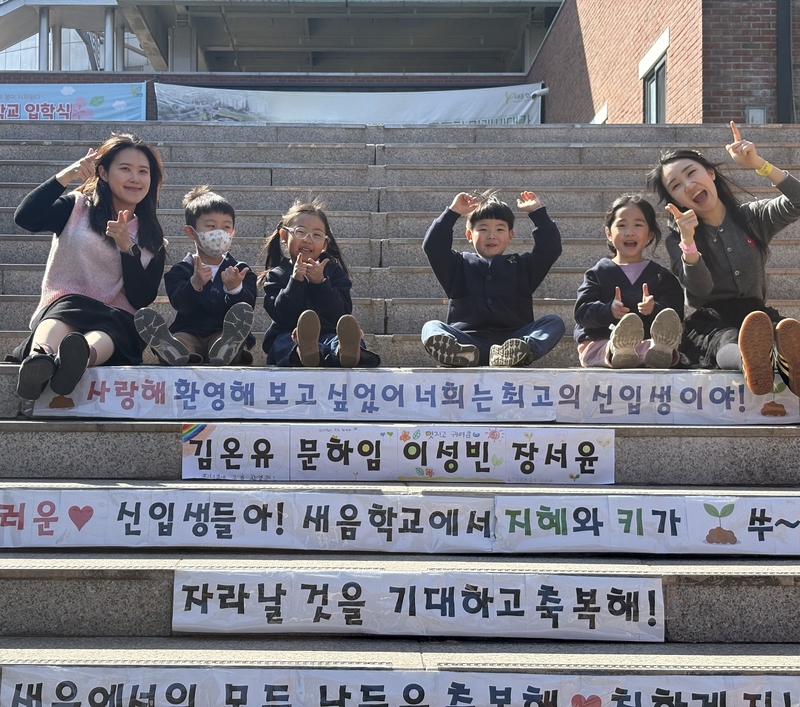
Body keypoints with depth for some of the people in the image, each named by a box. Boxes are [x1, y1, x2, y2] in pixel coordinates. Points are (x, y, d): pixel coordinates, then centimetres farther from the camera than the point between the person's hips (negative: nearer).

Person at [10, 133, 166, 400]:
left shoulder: (153, 239, 16)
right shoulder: (77, 208, 13)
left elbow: (142, 300, 3)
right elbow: (25, 218, -6)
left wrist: (126, 247, -8)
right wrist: (66, 175, -8)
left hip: (116, 321, 1)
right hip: (59, 311, 0)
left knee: (105, 334, -36)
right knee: (67, 307, -37)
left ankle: (81, 356, -72)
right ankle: (39, 358, -70)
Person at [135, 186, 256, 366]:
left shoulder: (240, 270, 15)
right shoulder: (180, 270, 13)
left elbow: (249, 305, -3)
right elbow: (179, 303, -6)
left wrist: (235, 288, -24)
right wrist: (195, 283, -27)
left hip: (225, 332, 0)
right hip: (189, 332, 0)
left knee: (242, 310, -31)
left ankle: (226, 350, -64)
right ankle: (175, 350, -67)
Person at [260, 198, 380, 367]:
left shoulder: (334, 270, 17)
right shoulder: (276, 275, 16)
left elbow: (342, 314, 1)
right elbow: (280, 315, -3)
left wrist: (320, 283, -10)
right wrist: (295, 281, -13)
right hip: (288, 336, 0)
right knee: (283, 342, -36)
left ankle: (347, 351, -70)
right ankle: (302, 351, -72)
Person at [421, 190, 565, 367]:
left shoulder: (522, 265, 24)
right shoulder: (459, 265, 22)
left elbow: (551, 248, 12)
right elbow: (432, 245, 8)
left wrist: (537, 212, 11)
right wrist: (452, 212, 6)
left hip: (512, 340, 1)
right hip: (467, 342, -1)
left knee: (554, 322, -23)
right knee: (431, 328, -26)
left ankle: (520, 352, -54)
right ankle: (459, 353, -61)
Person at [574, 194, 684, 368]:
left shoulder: (661, 275, 20)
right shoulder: (597, 273, 18)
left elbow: (675, 315, 5)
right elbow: (581, 312, 2)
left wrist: (654, 309, -19)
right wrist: (609, 310, -20)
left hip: (648, 340, 0)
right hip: (600, 344, 0)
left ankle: (658, 349, -67)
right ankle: (617, 351, -71)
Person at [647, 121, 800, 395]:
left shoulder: (753, 218, 14)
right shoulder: (676, 238, 9)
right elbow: (701, 290, -8)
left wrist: (758, 164, -10)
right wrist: (688, 240, -22)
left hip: (757, 316, 2)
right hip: (710, 323, -2)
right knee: (728, 340, -41)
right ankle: (751, 361, -77)